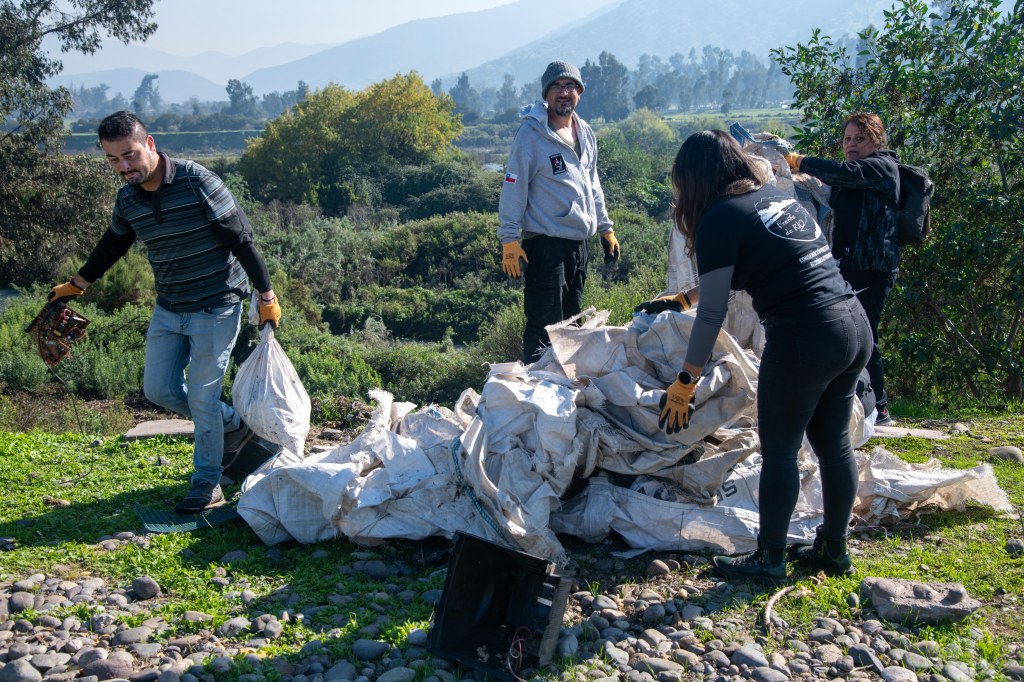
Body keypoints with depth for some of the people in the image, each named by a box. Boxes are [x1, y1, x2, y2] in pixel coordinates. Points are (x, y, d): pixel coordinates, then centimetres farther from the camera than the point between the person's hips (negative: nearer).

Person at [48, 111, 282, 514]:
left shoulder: (196, 181, -19)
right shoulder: (127, 199, 1)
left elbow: (242, 239, -15)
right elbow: (113, 244, 20)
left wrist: (266, 296, -13)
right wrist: (76, 285, 30)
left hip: (216, 307, -7)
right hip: (168, 310, 7)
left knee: (202, 397, -3)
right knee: (158, 389, 8)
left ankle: (208, 485, 15)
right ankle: (235, 426, 29)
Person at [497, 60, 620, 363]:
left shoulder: (585, 133, 11)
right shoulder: (531, 133, -10)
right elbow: (513, 187, -12)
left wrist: (605, 227, 19)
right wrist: (509, 239, -16)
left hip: (579, 242, 7)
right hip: (545, 244, -7)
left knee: (571, 322, 15)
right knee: (544, 326, -7)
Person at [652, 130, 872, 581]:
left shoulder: (719, 219, -8)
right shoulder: (776, 196, 16)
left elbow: (713, 312, -7)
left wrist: (685, 383, 1)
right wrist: (684, 299, 38)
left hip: (804, 337, -8)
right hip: (855, 323, 8)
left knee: (779, 450, 6)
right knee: (833, 443, 19)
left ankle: (769, 559, 19)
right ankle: (834, 548, 32)